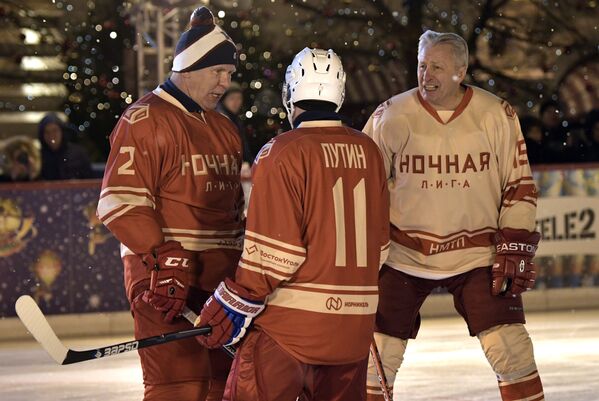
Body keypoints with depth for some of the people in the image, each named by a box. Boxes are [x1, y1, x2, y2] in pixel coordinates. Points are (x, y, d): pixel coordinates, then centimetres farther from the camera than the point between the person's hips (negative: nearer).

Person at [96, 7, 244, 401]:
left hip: (221, 279, 9)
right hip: (165, 278, -9)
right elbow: (121, 202, -16)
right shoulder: (145, 120, -7)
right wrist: (162, 260, -23)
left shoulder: (224, 128, 20)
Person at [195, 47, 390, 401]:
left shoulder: (284, 153, -10)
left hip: (291, 321, -6)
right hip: (354, 326, 6)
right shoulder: (369, 152, 8)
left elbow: (275, 250, -15)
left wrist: (235, 303, -7)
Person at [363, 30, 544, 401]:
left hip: (477, 255, 0)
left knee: (511, 349, -9)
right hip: (405, 256, 0)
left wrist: (516, 249, -5)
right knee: (377, 355, -2)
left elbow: (519, 187, 2)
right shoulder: (390, 118, -6)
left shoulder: (496, 115, -4)